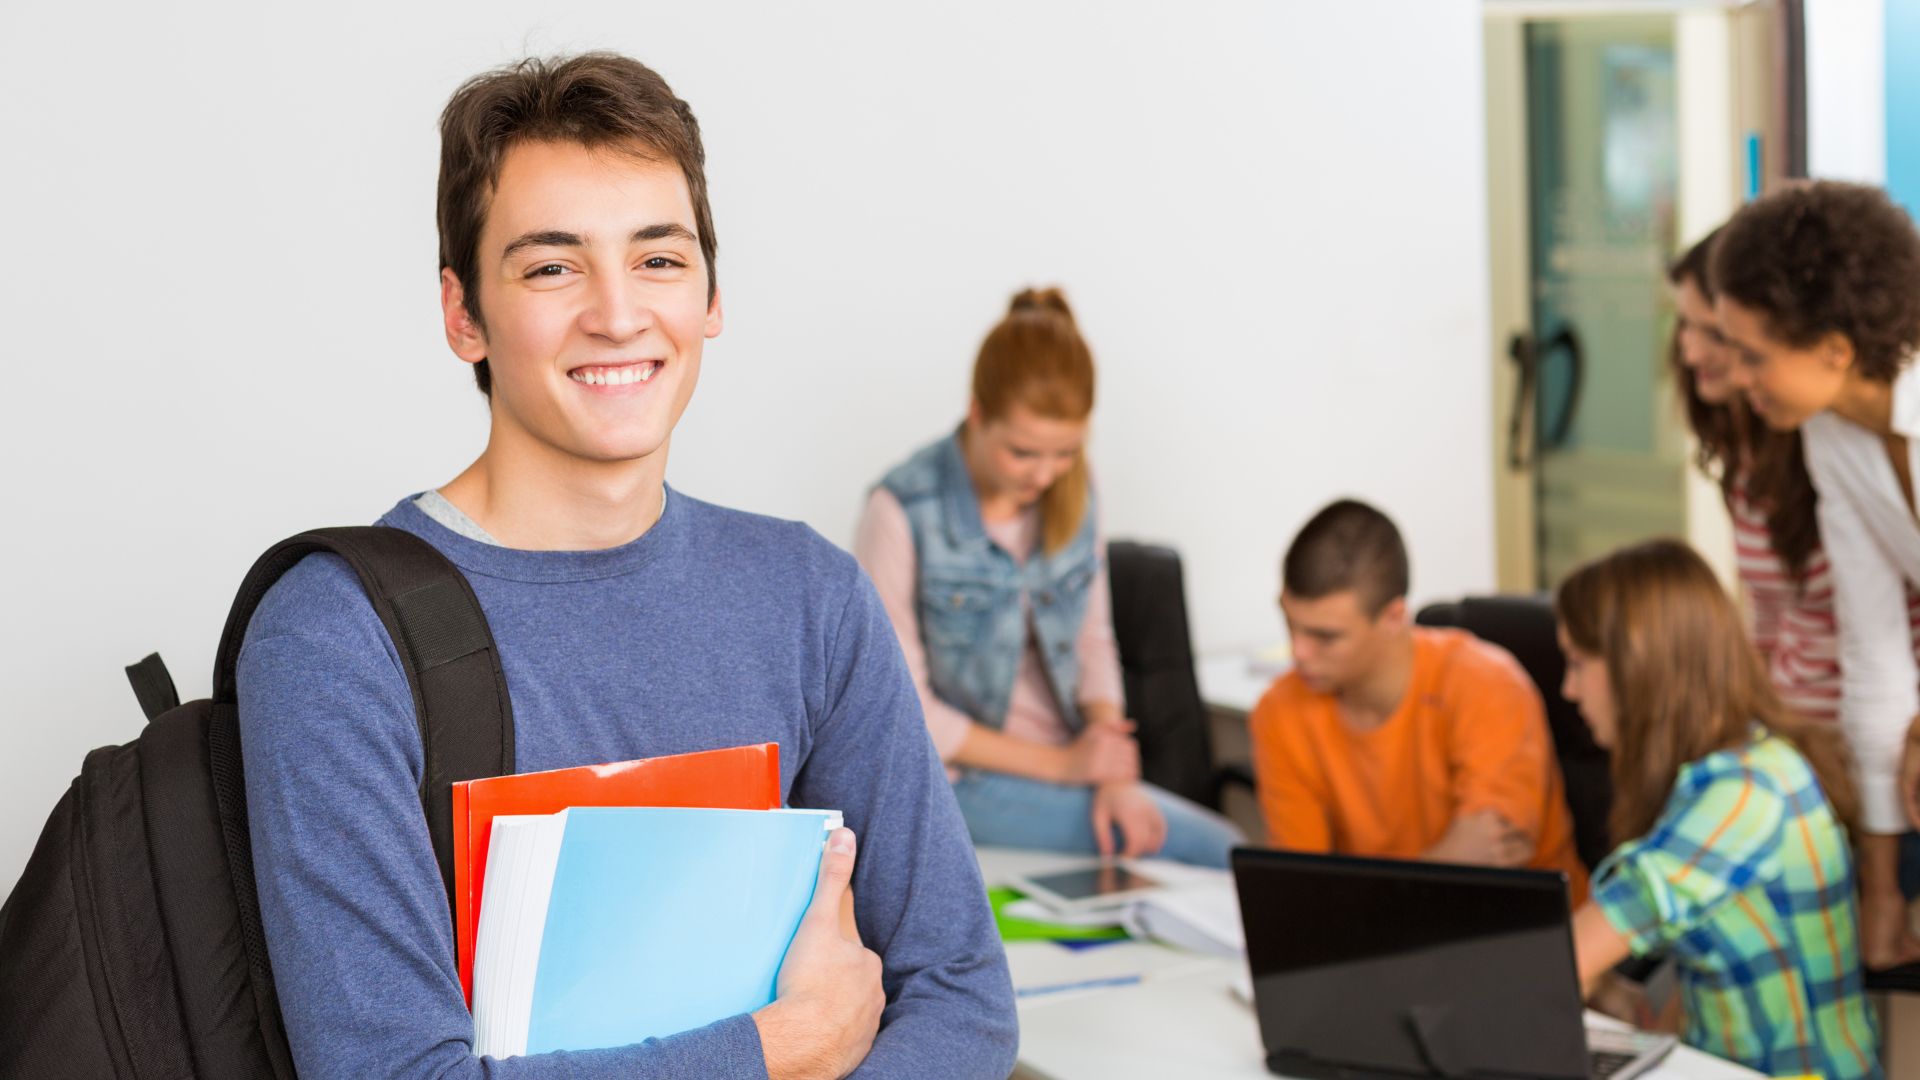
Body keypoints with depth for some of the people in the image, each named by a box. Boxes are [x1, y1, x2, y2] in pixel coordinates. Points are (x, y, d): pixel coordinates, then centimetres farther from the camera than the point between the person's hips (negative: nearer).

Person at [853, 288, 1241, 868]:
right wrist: (1060, 764, -11)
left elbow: (1093, 642, 12)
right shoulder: (903, 512, -15)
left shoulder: (1073, 495, 4)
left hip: (1070, 763, 6)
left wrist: (1115, 773, -6)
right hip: (960, 780, -6)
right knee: (1219, 852, -21)